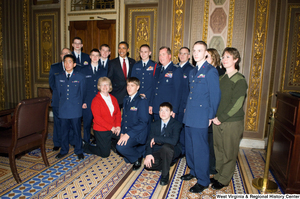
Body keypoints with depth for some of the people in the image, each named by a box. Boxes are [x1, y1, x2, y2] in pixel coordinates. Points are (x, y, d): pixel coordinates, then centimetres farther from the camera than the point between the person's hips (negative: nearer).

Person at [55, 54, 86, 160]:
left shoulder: (80, 77, 0)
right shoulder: (58, 77, 9)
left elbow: (82, 93, 6)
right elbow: (59, 93, 15)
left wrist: (79, 105, 8)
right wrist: (62, 104, 13)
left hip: (76, 109, -2)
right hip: (63, 109, 3)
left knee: (77, 130, 5)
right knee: (64, 130, 11)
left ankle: (78, 150, 20)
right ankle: (64, 150, 28)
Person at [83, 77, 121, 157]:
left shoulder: (113, 99, 8)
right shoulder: (96, 100, -12)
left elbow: (118, 113, 7)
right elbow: (97, 118, -18)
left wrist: (118, 126, -9)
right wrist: (111, 127, -19)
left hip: (114, 129, 6)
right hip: (101, 131, -5)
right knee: (105, 153, 2)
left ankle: (112, 143, 22)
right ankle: (86, 147, 26)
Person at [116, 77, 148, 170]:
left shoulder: (142, 101, -14)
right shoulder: (126, 100, 10)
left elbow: (143, 123, -18)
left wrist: (128, 134, -24)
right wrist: (122, 133, 0)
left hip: (138, 134, -8)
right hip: (126, 133, 8)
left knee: (121, 147, -31)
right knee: (127, 160, 8)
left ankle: (138, 158, -4)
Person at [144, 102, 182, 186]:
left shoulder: (176, 124, -12)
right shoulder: (154, 125, 4)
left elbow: (174, 141, -28)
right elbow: (149, 141, -2)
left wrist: (156, 139, -22)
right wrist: (148, 154, -21)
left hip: (172, 152, -4)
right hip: (158, 152, 4)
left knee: (166, 147, -38)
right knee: (147, 164, -24)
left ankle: (165, 175, -16)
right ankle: (166, 164, 8)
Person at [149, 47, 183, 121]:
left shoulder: (176, 71, -5)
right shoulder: (157, 70, 16)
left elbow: (178, 92, -10)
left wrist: (174, 110, -15)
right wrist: (151, 104, 11)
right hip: (156, 110, 6)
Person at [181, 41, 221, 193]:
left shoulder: (210, 71, -10)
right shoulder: (192, 72, 15)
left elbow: (215, 95, -11)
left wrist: (211, 117, -11)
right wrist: (187, 108, 13)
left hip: (201, 118, -8)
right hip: (189, 116, 8)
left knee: (200, 149, 1)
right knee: (190, 147, 17)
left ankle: (203, 181, 18)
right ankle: (194, 171, 38)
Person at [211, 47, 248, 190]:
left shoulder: (240, 80, -10)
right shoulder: (220, 78, 10)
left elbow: (236, 103, -15)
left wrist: (221, 118, -14)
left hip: (232, 122, -6)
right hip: (217, 121, 6)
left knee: (229, 152, 6)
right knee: (218, 150, 15)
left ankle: (224, 179, 21)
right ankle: (219, 174, 31)